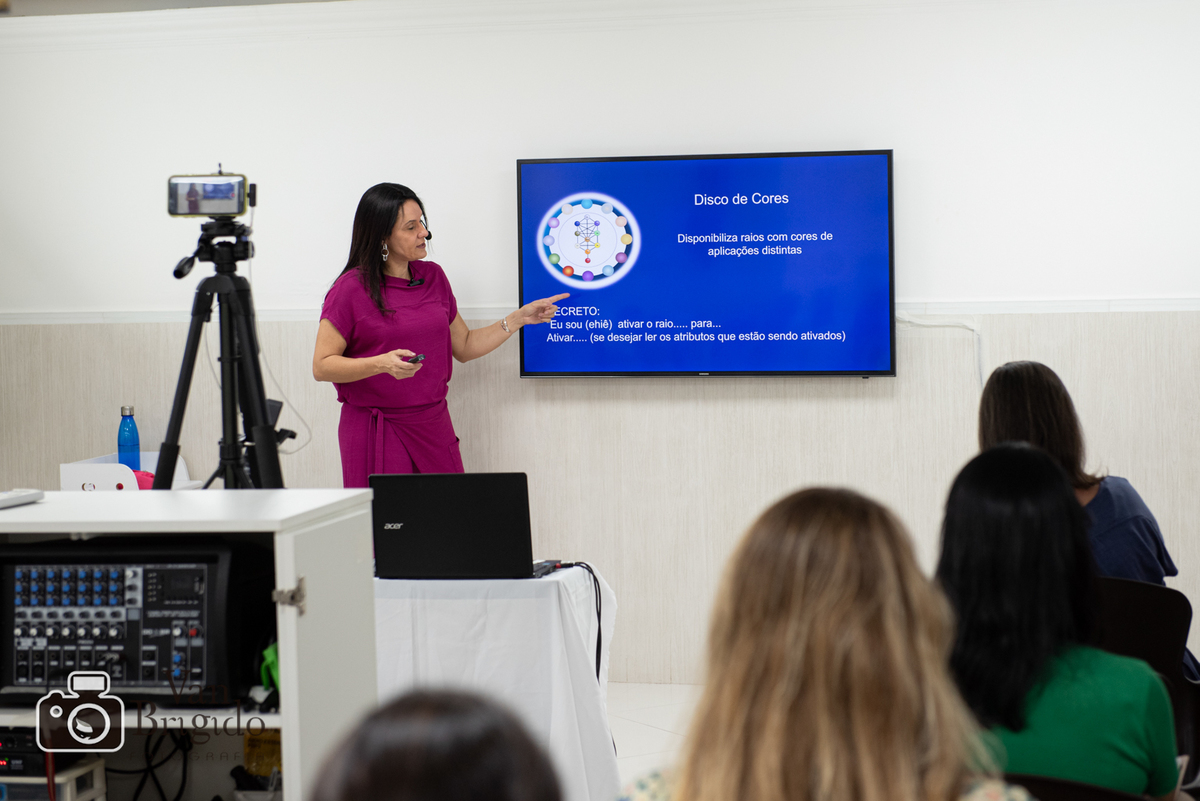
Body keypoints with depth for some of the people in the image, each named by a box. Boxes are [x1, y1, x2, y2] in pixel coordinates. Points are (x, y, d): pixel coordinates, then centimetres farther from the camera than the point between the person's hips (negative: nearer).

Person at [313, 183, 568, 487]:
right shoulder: (351, 289, -8)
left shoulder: (433, 276, 10)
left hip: (433, 425, 5)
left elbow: (464, 347, 18)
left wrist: (518, 319, 9)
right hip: (376, 431, -5)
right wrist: (383, 363, -23)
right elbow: (322, 366, -10)